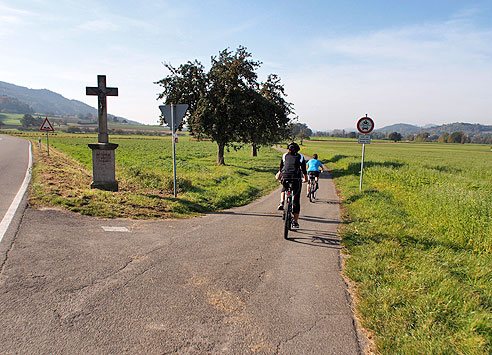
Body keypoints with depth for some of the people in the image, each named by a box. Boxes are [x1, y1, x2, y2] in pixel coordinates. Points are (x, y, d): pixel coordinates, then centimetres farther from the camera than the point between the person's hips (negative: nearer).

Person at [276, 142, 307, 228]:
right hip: (297, 178, -1)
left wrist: (279, 174, 50)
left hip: (285, 177, 1)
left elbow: (281, 168, 29)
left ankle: (282, 203, 9)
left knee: (284, 189, 35)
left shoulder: (285, 156, 20)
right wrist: (305, 178, 42)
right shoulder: (301, 157, 18)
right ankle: (295, 221, 6)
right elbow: (304, 170, 24)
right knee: (296, 201, 8)